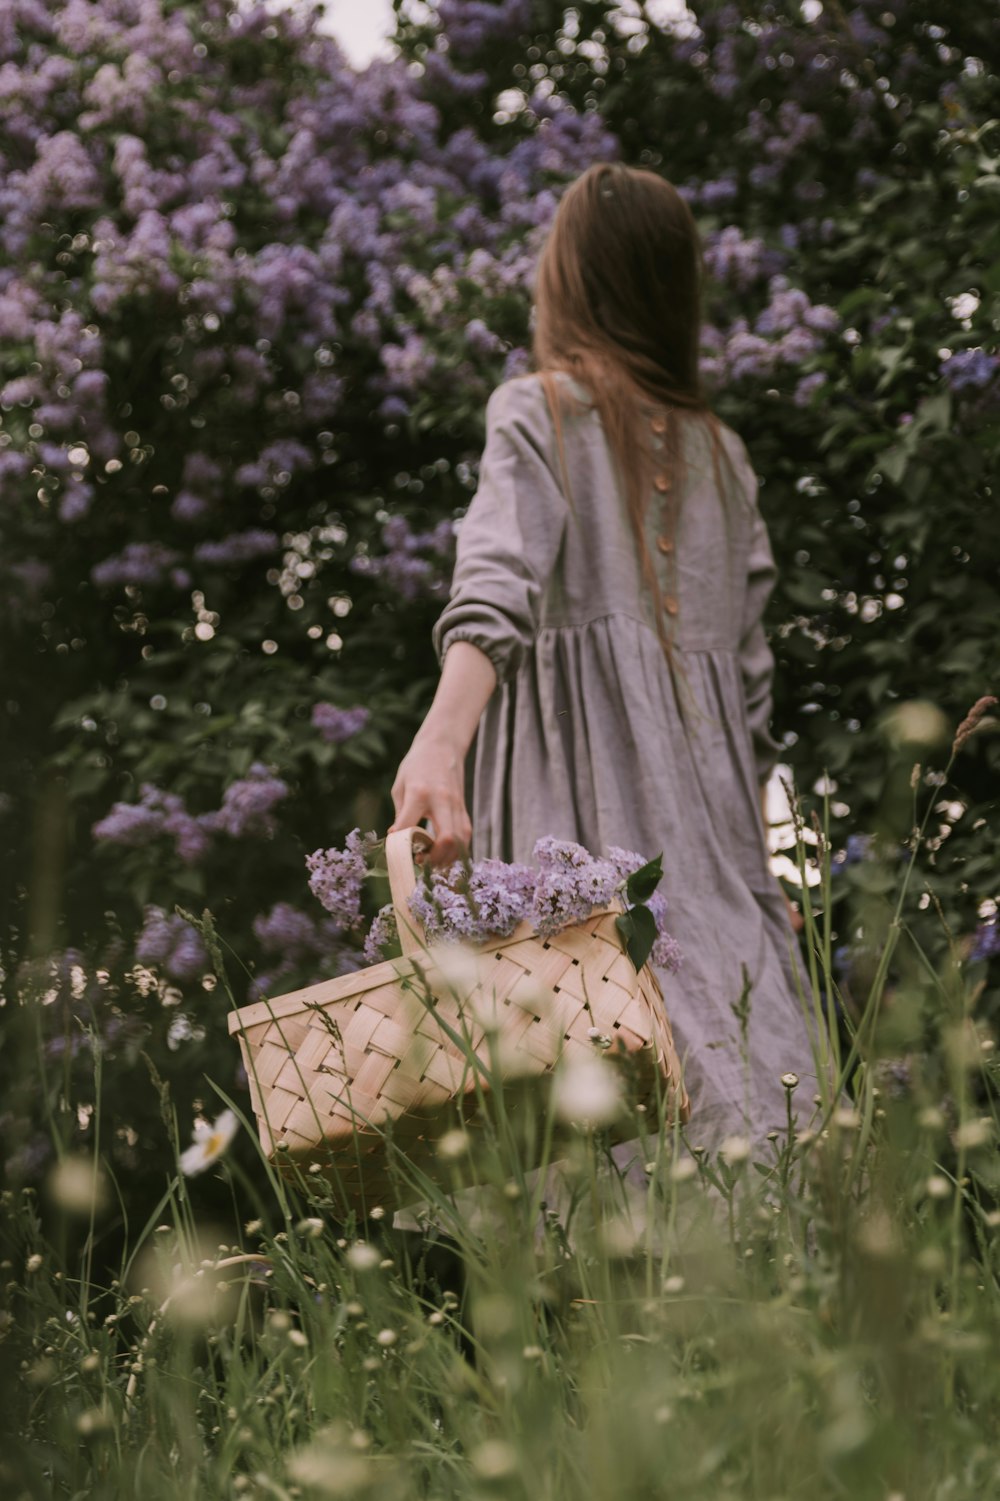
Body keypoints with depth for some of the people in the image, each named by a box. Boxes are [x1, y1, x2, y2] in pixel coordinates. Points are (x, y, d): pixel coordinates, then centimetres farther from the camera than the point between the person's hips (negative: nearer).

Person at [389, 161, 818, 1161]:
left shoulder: (537, 410, 2)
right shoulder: (719, 450, 16)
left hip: (581, 778, -5)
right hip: (707, 779, 5)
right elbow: (750, 656, 15)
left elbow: (499, 582, -18)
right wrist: (745, 829, 22)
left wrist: (439, 741, -31)